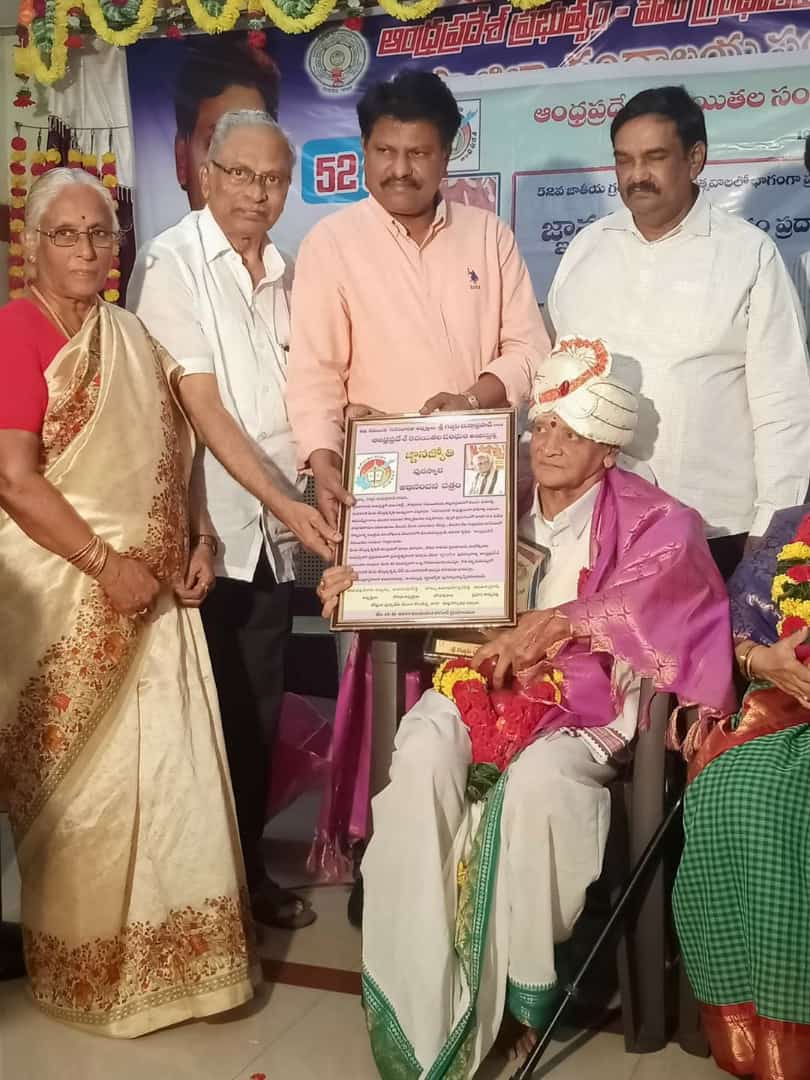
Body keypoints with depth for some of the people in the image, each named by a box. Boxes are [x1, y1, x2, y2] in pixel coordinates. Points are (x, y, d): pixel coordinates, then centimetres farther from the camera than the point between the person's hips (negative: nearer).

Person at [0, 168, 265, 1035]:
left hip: (151, 591, 7)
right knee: (83, 781, 4)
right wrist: (107, 565, -17)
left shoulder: (132, 337, 12)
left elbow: (169, 456, 16)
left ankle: (167, 948, 26)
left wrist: (197, 543, 3)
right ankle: (90, 963, 24)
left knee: (168, 766, 9)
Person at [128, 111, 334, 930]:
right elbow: (202, 407, -13)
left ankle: (248, 865, 29)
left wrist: (294, 507, 1)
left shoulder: (285, 273, 10)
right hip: (202, 530, -5)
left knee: (258, 710, 13)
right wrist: (287, 503, -19)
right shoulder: (172, 263, -7)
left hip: (274, 528, 5)